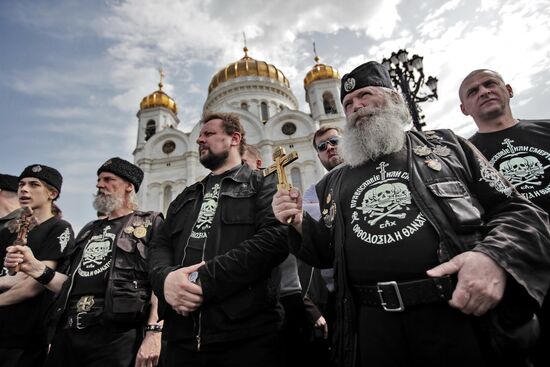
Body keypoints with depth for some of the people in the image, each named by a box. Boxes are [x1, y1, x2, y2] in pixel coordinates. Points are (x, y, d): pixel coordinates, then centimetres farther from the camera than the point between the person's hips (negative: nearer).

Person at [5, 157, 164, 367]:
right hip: (68, 335, 6)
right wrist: (38, 268, 4)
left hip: (115, 337, -6)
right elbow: (72, 285, 20)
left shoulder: (150, 224, -1)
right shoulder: (89, 230, 20)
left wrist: (153, 332, -20)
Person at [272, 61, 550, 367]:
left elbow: (519, 211, 5)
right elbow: (326, 254, 14)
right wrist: (300, 224, -4)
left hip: (463, 316, -1)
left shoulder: (443, 145, 6)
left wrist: (495, 257, -15)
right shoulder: (334, 184, 11)